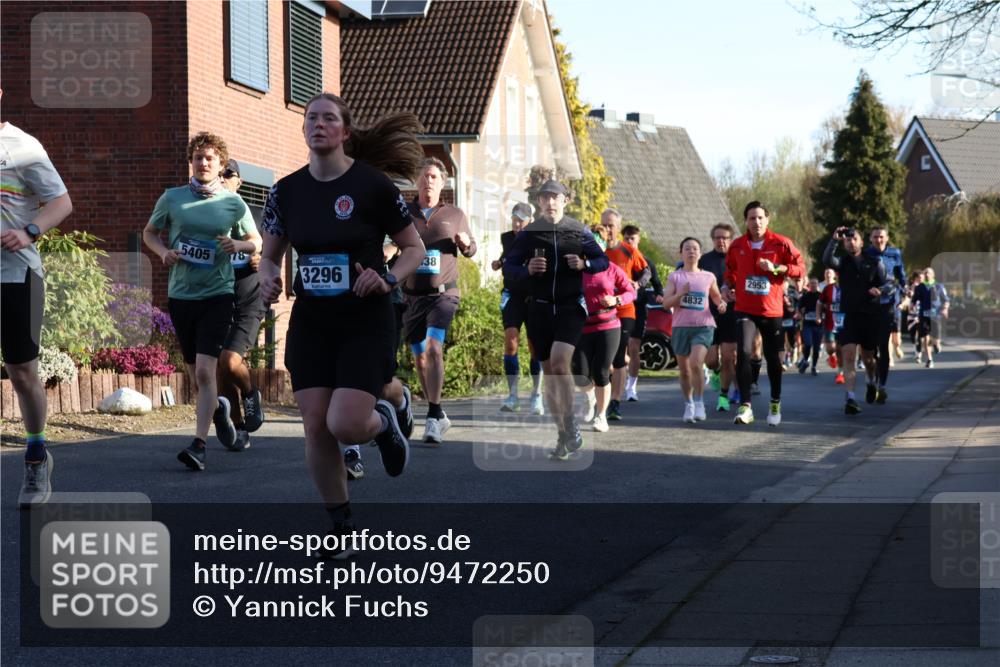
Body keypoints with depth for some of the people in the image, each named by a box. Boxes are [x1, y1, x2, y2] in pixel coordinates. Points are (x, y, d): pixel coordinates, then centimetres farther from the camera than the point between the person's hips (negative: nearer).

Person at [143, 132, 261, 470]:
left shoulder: (233, 203, 1)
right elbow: (149, 232, 17)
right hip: (180, 294, 3)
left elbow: (256, 242, 13)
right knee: (195, 373, 13)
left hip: (217, 294, -3)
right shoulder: (172, 198, 4)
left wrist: (238, 245, -10)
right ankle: (218, 408, 43)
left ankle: (199, 445, -18)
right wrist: (163, 252, -4)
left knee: (205, 370, -16)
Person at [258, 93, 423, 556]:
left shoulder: (373, 185, -10)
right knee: (316, 428, -1)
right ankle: (341, 525, 17)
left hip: (366, 322, -4)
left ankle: (384, 416, 23)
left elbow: (414, 248, -1)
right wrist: (268, 279, -8)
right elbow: (270, 254, 14)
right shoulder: (286, 191, 1)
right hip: (310, 323, 4)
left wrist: (388, 279, -19)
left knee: (345, 425, -14)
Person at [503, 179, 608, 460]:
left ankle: (571, 426, -10)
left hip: (570, 307, -3)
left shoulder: (578, 231, 2)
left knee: (559, 364, -23)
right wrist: (527, 269, -17)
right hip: (540, 308, 3)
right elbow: (508, 267, 4)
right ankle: (564, 436, 17)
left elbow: (603, 260, 9)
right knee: (549, 373, 6)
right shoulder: (528, 234, 4)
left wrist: (584, 264, -12)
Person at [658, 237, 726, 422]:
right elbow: (666, 303, -1)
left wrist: (721, 304, -1)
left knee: (696, 363, -21)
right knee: (684, 370, 8)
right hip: (681, 326, 1)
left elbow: (717, 297, 21)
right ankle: (688, 405, 24)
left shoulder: (708, 277, 8)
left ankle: (699, 403, -9)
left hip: (703, 326, -1)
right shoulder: (674, 277, 5)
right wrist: (681, 293, -16)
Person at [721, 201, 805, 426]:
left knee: (773, 358, 10)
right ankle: (745, 406, -17)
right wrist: (728, 285, 4)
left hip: (771, 310, -1)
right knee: (743, 352, -19)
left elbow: (800, 267, -2)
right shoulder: (737, 246, 4)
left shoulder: (781, 244, -4)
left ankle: (775, 404, 32)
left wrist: (777, 268, -16)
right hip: (745, 309, 1)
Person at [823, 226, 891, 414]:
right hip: (849, 316, -1)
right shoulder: (842, 263, 4)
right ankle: (850, 398, -18)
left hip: (871, 316, 1)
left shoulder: (874, 262, 5)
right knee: (848, 356, -14)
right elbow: (827, 260, -17)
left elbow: (889, 283, 4)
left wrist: (880, 290, -18)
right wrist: (834, 240, -27)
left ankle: (871, 383, 45)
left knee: (867, 357, 14)